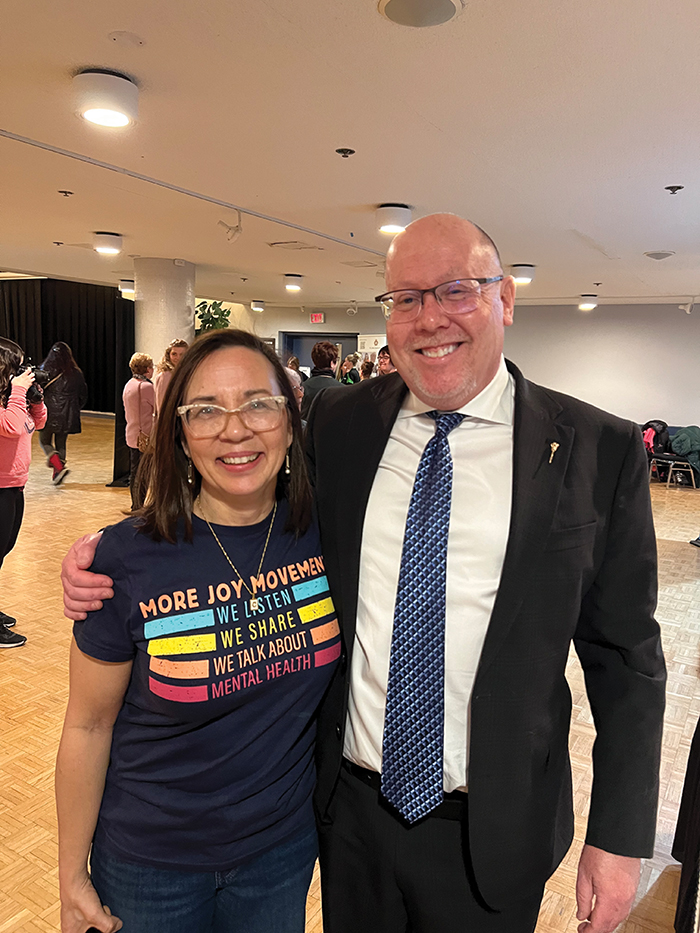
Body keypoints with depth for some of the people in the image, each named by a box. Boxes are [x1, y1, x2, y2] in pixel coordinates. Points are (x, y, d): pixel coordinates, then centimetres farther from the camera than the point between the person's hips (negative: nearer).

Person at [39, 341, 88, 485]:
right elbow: (83, 395, 9)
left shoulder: (46, 370, -9)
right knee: (61, 443, 14)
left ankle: (59, 468, -12)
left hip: (50, 413, -3)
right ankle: (57, 475, 17)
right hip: (67, 415, 4)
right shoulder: (76, 373, 1)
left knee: (45, 441, 10)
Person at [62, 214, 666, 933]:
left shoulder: (600, 449, -11)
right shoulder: (337, 424, -5)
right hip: (350, 806, 3)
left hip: (492, 835, -2)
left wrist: (620, 836, -4)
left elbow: (625, 655, -6)